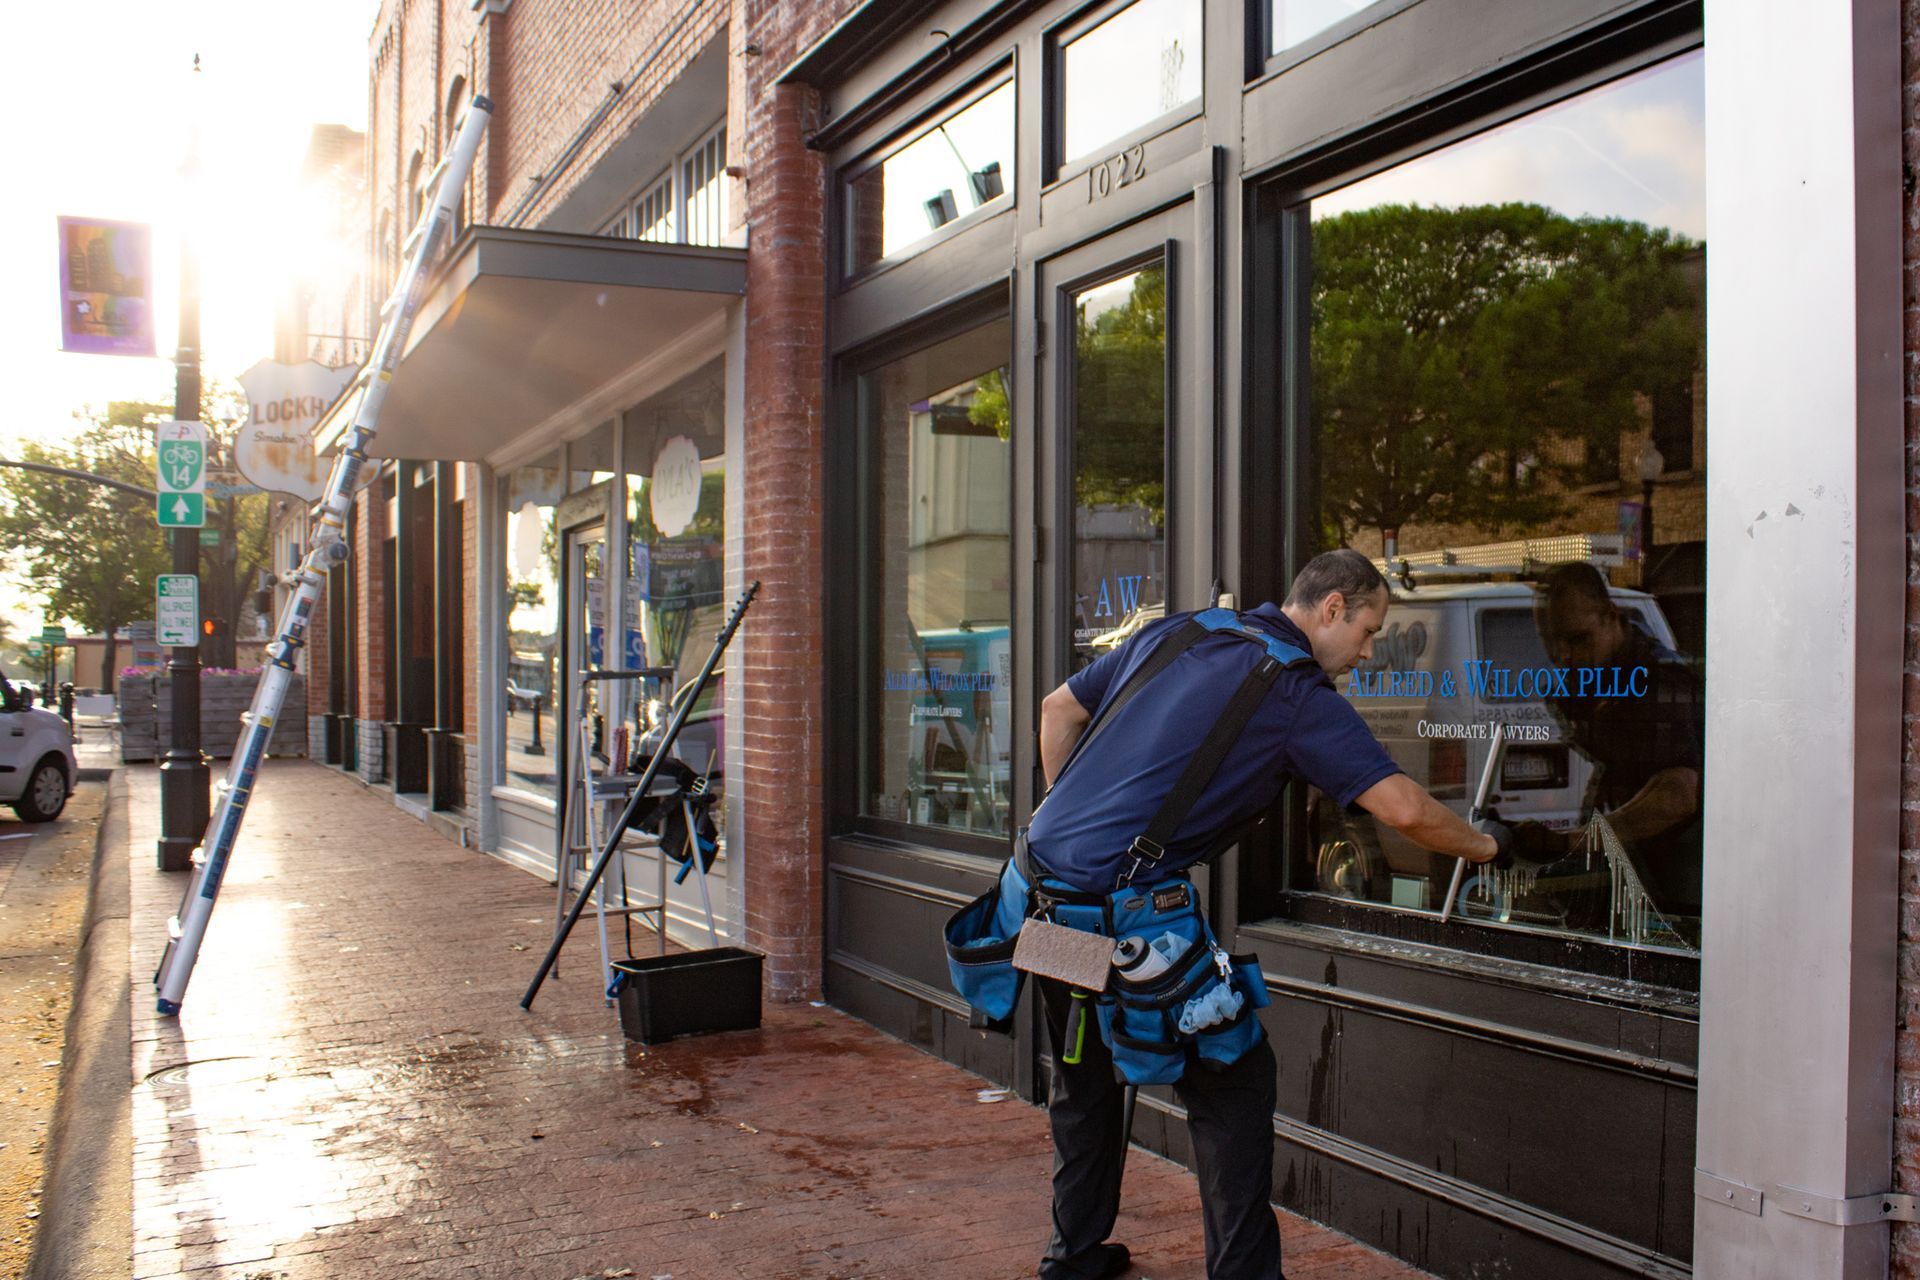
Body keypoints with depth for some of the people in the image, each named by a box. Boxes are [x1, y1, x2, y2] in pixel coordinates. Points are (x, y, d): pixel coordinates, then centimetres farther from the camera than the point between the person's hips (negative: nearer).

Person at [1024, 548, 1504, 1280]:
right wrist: (1484, 847, 9)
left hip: (1044, 867, 8)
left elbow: (1059, 708, 21)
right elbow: (1403, 808, -10)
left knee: (1084, 1075, 24)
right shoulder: (1297, 692, -6)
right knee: (1233, 1080, 8)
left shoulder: (1174, 633, 15)